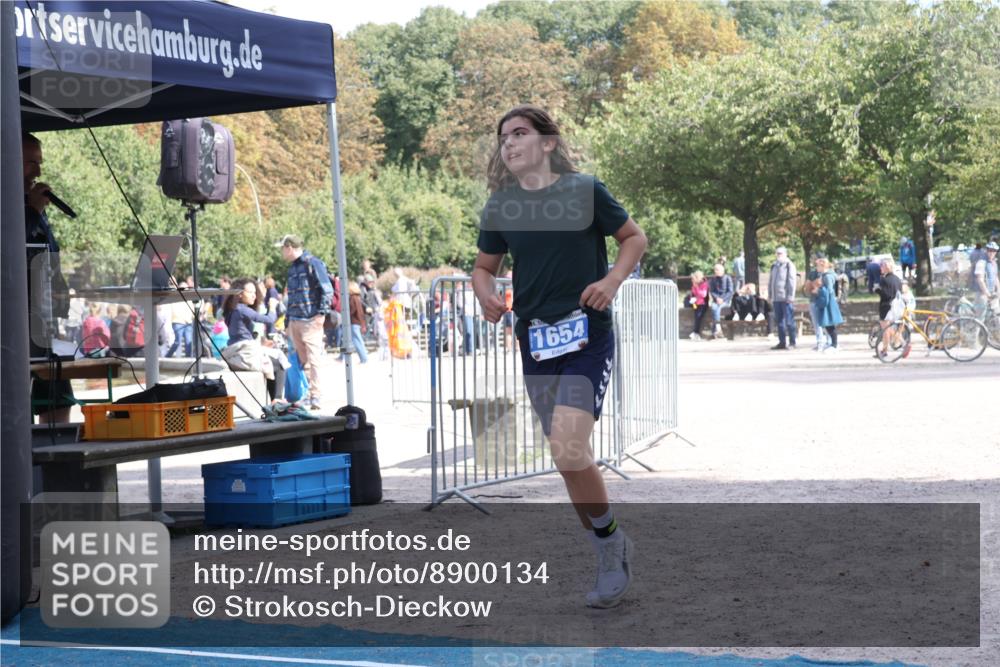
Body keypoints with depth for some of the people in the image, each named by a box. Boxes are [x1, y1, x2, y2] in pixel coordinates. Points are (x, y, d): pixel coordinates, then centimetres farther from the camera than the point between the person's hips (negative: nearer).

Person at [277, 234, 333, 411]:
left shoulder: (312, 263, -4)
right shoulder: (292, 268, 20)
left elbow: (327, 289, -9)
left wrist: (321, 313, -15)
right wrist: (287, 321, 21)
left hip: (310, 321, -8)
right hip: (295, 321, 8)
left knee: (313, 359, -10)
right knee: (302, 360, 5)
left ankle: (316, 397, -12)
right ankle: (304, 394, 8)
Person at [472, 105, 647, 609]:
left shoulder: (584, 191, -4)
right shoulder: (500, 205, 6)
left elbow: (633, 236, 8)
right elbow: (484, 266, 17)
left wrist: (613, 279, -10)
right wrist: (486, 293, -5)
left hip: (588, 337, -5)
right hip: (535, 343, 5)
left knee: (568, 452, -20)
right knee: (568, 459, 8)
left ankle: (609, 539, 4)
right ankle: (611, 554, 25)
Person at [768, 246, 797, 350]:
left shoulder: (789, 265, -3)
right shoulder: (774, 266, 17)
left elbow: (792, 282, -9)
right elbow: (770, 282, 22)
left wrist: (790, 297, -14)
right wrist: (770, 296, 16)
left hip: (786, 298, -7)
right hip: (776, 299, 7)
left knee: (789, 322, -5)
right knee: (779, 321, 8)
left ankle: (792, 343, -1)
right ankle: (782, 342, 13)